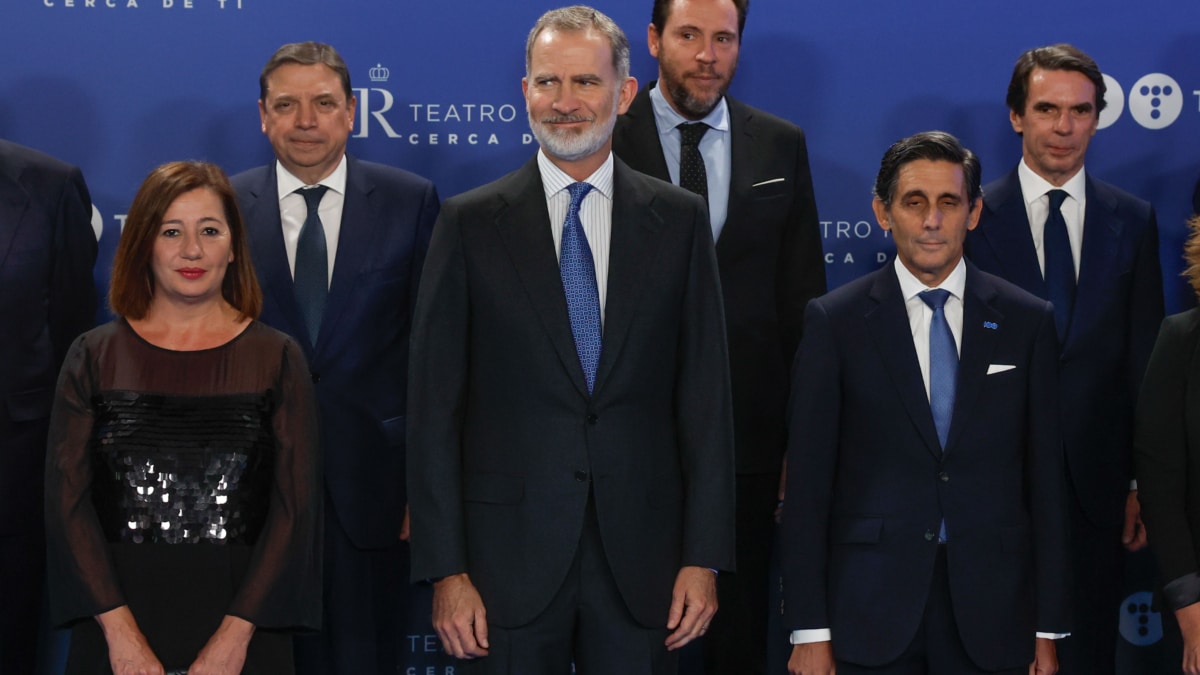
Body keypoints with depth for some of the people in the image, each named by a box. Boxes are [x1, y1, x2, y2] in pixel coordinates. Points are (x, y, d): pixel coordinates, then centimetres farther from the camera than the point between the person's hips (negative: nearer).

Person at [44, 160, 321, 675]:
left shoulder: (277, 359, 3)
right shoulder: (95, 357, 4)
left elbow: (296, 505, -2)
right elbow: (66, 498, -2)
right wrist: (120, 631, -12)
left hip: (241, 626, 0)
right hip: (115, 624, 0)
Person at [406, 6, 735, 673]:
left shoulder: (680, 219, 4)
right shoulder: (470, 224, 1)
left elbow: (706, 396, 3)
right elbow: (435, 409, -1)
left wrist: (705, 556, -2)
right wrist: (445, 569, -6)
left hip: (642, 554, 1)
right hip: (510, 556, -1)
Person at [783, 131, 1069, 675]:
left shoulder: (1026, 322, 5)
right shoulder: (834, 321, 1)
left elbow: (1046, 478, 5)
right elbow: (807, 483, -1)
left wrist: (1049, 629, 2)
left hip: (991, 620, 1)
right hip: (870, 615, -1)